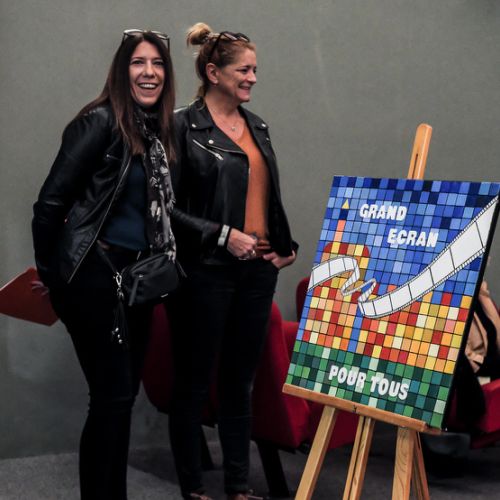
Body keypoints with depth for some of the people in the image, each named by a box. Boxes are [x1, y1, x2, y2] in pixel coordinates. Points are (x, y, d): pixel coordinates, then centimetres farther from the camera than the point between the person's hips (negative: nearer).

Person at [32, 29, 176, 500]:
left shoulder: (158, 131, 10)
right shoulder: (101, 121, -13)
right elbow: (51, 201, -13)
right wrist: (49, 271, -4)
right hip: (92, 274, -8)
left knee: (125, 392, 13)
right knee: (113, 394, -6)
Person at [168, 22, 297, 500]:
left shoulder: (256, 126, 14)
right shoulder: (183, 127, -8)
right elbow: (167, 206, -11)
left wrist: (285, 245, 10)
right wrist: (223, 235, -16)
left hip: (258, 269, 7)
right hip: (207, 271, -6)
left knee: (240, 380, 12)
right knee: (194, 381, 4)